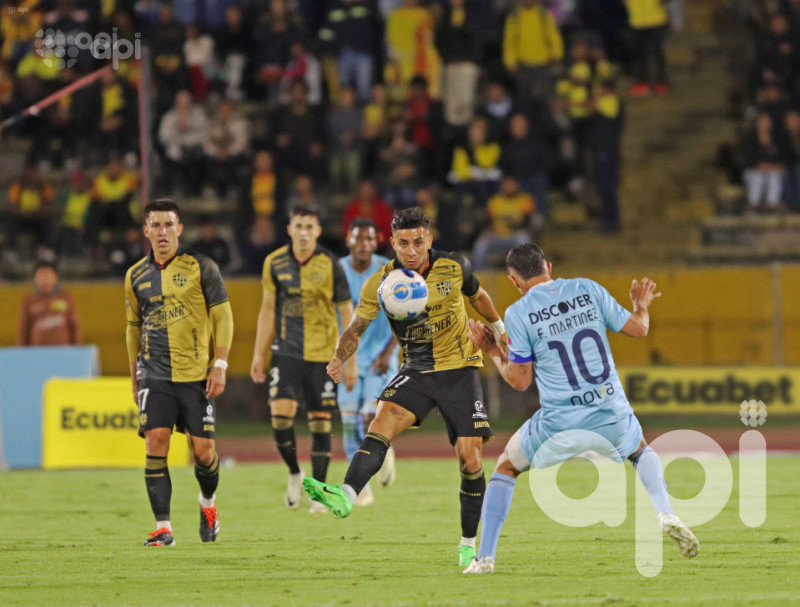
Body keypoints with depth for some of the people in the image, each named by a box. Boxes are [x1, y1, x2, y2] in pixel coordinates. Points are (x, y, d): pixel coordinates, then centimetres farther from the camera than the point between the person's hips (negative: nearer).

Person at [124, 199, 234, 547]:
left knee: (203, 449, -1)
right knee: (156, 443, -12)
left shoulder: (201, 267, -1)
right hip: (154, 374, 2)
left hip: (196, 374, -2)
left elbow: (223, 316, 0)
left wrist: (220, 365, -7)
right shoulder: (136, 276, 10)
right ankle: (163, 527, -10)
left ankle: (208, 503, 30)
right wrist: (134, 376, 19)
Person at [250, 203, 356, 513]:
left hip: (322, 353, -1)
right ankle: (294, 473, 7)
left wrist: (351, 361, 0)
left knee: (320, 419, 1)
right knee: (280, 411, -16)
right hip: (287, 351, 1)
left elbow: (346, 313, 2)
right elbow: (267, 309, 10)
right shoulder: (275, 263, 1)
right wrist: (258, 354, 8)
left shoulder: (330, 265, -5)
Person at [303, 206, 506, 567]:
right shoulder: (380, 283, -8)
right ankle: (345, 496, -47)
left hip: (460, 368, 0)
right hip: (416, 371, 0)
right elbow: (357, 328, 0)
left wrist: (500, 330, 28)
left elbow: (478, 297, 14)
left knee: (470, 459, -7)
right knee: (382, 422, -27)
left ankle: (469, 545, 9)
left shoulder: (455, 268, -7)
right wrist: (339, 358, -20)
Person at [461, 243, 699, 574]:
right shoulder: (587, 289, 3)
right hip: (612, 418, 2)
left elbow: (519, 380, -3)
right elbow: (637, 328, 8)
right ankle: (665, 512, 5)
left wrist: (492, 351, 14)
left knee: (505, 467, 23)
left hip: (559, 424, -2)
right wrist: (641, 305, 30)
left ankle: (485, 556, 13)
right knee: (642, 451, 34)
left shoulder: (518, 313, -5)